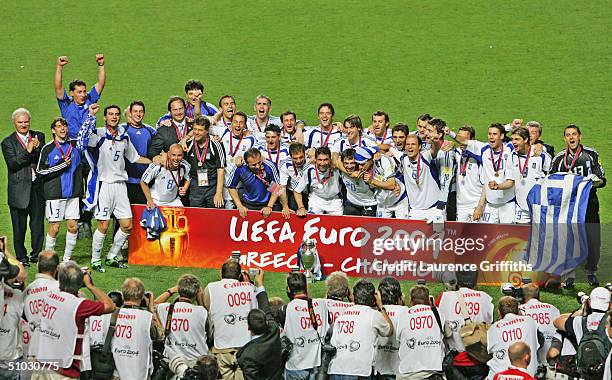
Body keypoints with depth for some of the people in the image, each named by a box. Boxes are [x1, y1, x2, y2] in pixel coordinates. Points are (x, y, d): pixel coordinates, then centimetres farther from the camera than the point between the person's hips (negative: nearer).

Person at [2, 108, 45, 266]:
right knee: (19, 227, 4)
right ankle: (21, 257, 13)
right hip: (19, 190, -3)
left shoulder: (39, 137, 9)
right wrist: (28, 151, -20)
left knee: (38, 225, 6)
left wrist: (37, 149, -16)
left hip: (37, 187, 3)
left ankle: (36, 255, 16)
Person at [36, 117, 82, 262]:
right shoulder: (48, 149, -3)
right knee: (54, 227, -5)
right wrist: (61, 166, -12)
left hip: (73, 193, 4)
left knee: (72, 226, 2)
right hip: (54, 194, -4)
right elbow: (40, 172, -6)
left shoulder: (75, 145, 8)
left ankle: (67, 258, 11)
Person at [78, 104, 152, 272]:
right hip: (103, 184, -6)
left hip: (120, 185, 6)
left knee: (127, 225, 4)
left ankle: (111, 257, 20)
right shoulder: (99, 134, -6)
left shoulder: (123, 137, 12)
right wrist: (91, 115, -37)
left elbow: (134, 157, 26)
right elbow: (84, 137, -29)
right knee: (103, 226, -6)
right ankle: (95, 261, 8)